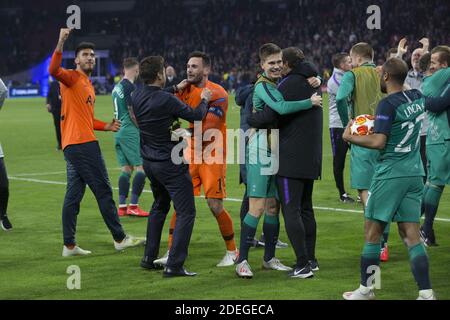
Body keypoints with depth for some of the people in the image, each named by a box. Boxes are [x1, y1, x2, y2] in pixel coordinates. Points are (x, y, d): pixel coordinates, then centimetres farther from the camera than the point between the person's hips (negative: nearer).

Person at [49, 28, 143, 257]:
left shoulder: (88, 86, 23)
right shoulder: (72, 78, -5)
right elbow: (54, 70, -27)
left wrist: (106, 126, 19)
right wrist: (61, 44, -36)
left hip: (74, 145, 10)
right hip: (81, 143, -10)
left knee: (74, 194, 8)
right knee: (103, 190, -3)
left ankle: (69, 245, 8)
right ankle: (120, 238, 3)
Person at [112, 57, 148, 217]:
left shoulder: (117, 87, 14)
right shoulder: (130, 87, -12)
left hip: (118, 132, 9)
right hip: (130, 132, -9)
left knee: (126, 168, 10)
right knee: (142, 167, -7)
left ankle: (122, 206, 7)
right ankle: (133, 206, -10)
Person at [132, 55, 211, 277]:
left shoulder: (137, 97, -1)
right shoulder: (166, 100, -22)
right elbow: (196, 116, -10)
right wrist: (204, 100, 9)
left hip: (149, 162, 8)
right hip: (170, 163, -8)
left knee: (159, 207, 25)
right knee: (185, 212, -2)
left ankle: (149, 258, 27)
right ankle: (174, 265, -8)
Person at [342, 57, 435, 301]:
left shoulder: (388, 104, -15)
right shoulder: (417, 98, 7)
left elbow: (379, 142, -20)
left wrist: (350, 137, -7)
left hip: (390, 174, -7)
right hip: (414, 173, 7)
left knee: (372, 232, 6)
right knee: (410, 233, 6)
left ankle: (366, 289, 14)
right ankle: (426, 292, -3)